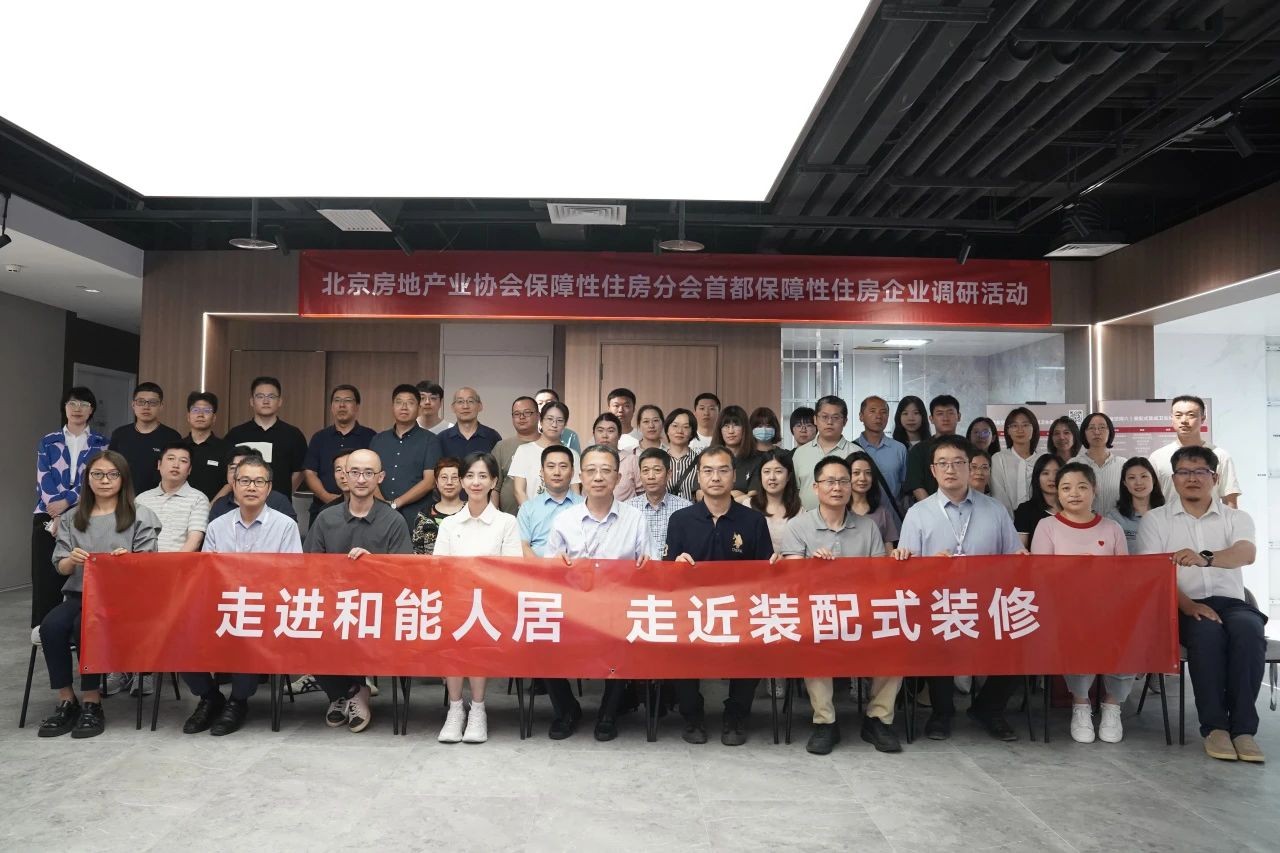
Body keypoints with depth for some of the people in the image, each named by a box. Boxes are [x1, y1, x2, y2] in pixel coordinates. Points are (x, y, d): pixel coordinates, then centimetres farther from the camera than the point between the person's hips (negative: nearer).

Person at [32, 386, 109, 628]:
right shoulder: (49, 442, 11)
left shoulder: (100, 443, 7)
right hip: (48, 517, 2)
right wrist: (56, 516, -10)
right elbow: (44, 481, 2)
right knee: (46, 577, 0)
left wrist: (67, 502, -15)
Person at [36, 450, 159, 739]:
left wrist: (128, 559, -22)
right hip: (79, 594, 4)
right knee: (51, 626, -27)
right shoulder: (73, 518, 15)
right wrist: (72, 560, -12)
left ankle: (92, 703, -17)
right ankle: (67, 702, -13)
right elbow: (60, 567, 12)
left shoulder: (141, 516, 4)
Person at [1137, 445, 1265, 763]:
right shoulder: (1155, 519, 10)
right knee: (1207, 630, -34)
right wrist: (1187, 605, -20)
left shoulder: (1236, 518, 12)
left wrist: (1205, 557, -35)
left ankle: (1243, 727, -26)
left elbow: (1246, 553, -12)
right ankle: (1214, 726, -26)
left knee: (1248, 629, -32)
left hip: (1231, 601, 2)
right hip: (1182, 606, -1)